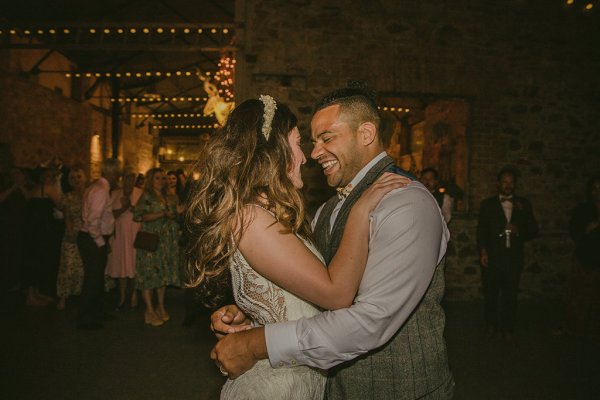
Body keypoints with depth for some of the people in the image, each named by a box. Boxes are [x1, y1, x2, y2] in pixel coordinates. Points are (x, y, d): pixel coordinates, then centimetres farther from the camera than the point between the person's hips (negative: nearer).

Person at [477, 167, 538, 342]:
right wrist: (483, 252, -7)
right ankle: (491, 325, 23)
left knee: (510, 294, 6)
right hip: (492, 257, -1)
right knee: (491, 293, 7)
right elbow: (481, 230, 2)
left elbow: (533, 229, 9)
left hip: (514, 257, 1)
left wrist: (519, 230, -11)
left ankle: (507, 328, 19)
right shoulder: (487, 204, 6)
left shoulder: (524, 204, 9)